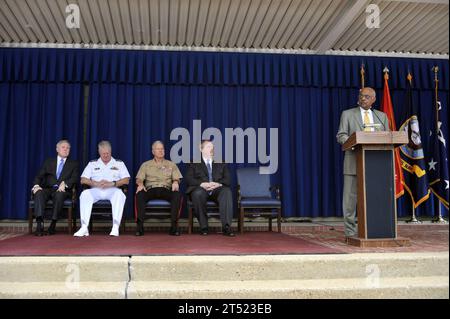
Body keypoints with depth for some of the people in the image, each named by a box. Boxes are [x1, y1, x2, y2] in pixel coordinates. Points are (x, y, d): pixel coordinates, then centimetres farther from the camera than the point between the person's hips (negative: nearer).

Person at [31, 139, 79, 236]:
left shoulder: (73, 164, 18)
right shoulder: (48, 161, 22)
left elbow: (75, 178, 1)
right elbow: (39, 176, 11)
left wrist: (65, 184, -19)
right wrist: (36, 185, -11)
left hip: (62, 190, -2)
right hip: (47, 189, 2)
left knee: (59, 195, -37)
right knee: (39, 194, -32)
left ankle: (53, 224, -32)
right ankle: (39, 224, -40)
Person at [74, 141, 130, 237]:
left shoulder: (119, 163, 17)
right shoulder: (92, 164, 21)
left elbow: (126, 180, 5)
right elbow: (83, 180, 10)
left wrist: (112, 183, -11)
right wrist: (96, 183, -9)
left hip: (112, 190, -1)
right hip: (95, 190, 2)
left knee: (119, 194, -36)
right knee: (85, 194, -31)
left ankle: (115, 227, -41)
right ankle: (84, 228, -34)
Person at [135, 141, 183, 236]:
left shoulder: (171, 165, 22)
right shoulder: (146, 165, 21)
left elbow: (176, 178, 12)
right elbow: (139, 178, 11)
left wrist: (175, 182, -13)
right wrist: (140, 184, -14)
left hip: (166, 190, 0)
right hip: (150, 190, 0)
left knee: (177, 195, -33)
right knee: (139, 195, -34)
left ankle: (174, 226, -31)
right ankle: (139, 225, -32)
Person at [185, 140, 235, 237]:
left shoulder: (221, 163, 24)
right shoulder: (194, 164, 17)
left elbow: (228, 180, 11)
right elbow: (188, 179, 1)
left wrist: (218, 184, -11)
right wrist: (202, 184, -18)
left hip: (217, 190, 2)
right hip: (201, 189, -1)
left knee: (227, 191, -32)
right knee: (197, 193, -37)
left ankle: (226, 227, -38)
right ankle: (203, 227, -25)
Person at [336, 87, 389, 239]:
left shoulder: (382, 116, 17)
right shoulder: (347, 114, 10)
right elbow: (341, 135, 2)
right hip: (354, 161, -2)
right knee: (351, 197, -3)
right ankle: (351, 231, 4)